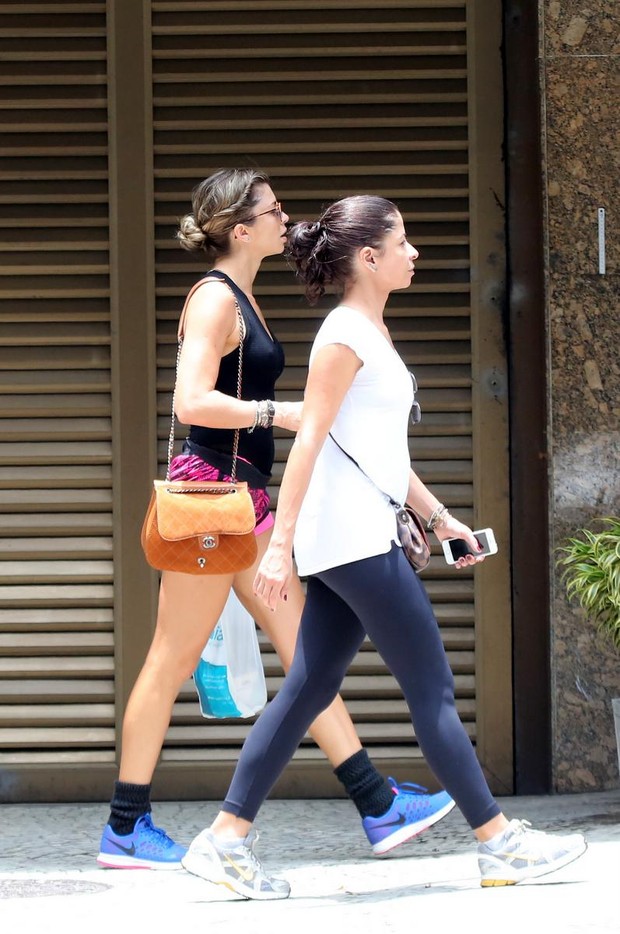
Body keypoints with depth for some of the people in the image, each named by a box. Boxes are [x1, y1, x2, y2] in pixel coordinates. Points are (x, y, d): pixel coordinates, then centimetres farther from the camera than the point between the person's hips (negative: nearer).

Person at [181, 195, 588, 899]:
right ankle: (498, 841, 2)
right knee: (431, 688, -4)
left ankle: (226, 839, 7)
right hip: (352, 539, -10)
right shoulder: (344, 337, -12)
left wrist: (438, 516, 22)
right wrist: (281, 543, -21)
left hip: (360, 538, 10)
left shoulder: (374, 333, 18)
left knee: (309, 688, 7)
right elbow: (309, 441, -17)